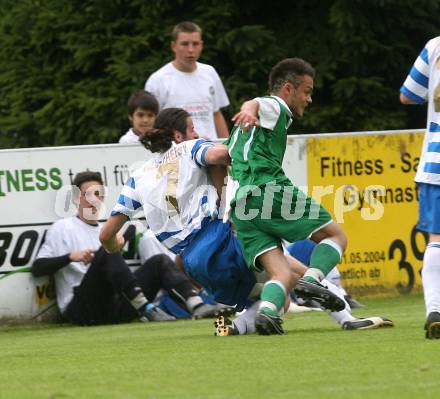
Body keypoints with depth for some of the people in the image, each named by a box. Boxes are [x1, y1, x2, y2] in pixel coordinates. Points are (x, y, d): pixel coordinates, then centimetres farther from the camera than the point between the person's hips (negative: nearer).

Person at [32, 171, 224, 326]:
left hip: (116, 310, 6)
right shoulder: (62, 228, 13)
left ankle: (197, 306, -33)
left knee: (159, 261, -8)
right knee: (107, 251, -30)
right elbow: (37, 268, 2)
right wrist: (70, 257, -12)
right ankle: (145, 309, -43)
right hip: (81, 310, -6)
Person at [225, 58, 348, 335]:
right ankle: (312, 280, -23)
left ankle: (267, 311, -32)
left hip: (240, 210, 8)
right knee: (336, 236, 3)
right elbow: (254, 104, -16)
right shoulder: (275, 107, 8)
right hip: (270, 192, -8)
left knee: (284, 276, -2)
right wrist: (248, 111, -40)